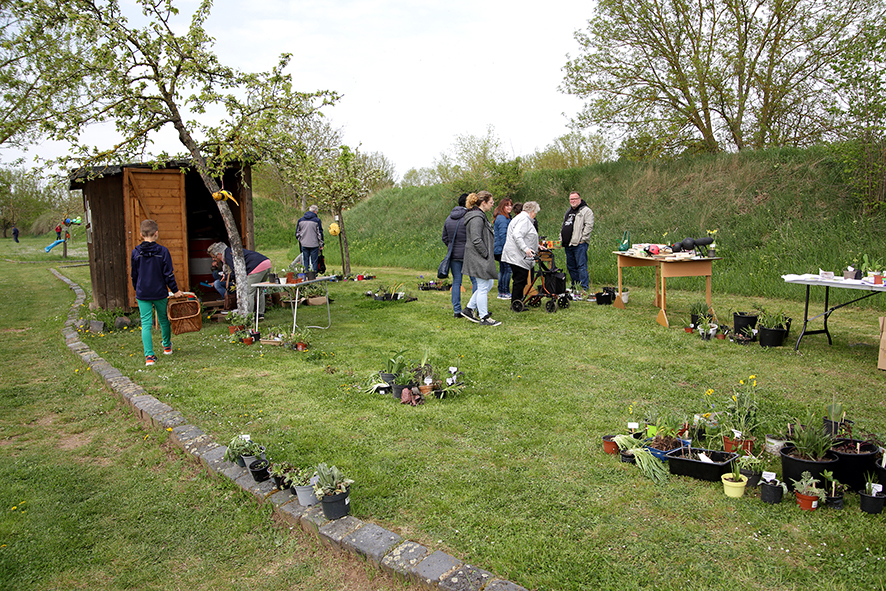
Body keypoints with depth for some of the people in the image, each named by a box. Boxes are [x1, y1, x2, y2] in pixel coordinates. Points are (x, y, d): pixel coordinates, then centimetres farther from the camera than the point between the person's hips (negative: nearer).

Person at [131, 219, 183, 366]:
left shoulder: (135, 252, -3)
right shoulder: (163, 251, -9)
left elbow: (133, 275, 6)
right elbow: (168, 274, -8)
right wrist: (175, 290, 3)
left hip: (142, 294, 1)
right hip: (160, 293, 0)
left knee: (146, 323, 1)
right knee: (164, 319, 18)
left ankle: (149, 355, -8)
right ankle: (167, 346, 38)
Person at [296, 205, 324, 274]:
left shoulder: (301, 220, 8)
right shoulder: (317, 220, -5)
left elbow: (297, 232, 13)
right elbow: (320, 233, -4)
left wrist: (299, 240, 24)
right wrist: (321, 244, 2)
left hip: (304, 244, 4)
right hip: (314, 244, -4)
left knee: (305, 260, 10)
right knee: (314, 260, 3)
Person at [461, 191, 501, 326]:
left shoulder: (480, 216, 16)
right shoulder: (477, 218, -18)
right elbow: (476, 240, -25)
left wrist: (489, 255, 17)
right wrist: (486, 254, -17)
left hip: (482, 258, 11)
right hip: (478, 259, -11)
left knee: (488, 284, 17)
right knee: (483, 287, -2)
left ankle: (469, 309, 22)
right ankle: (484, 318, 9)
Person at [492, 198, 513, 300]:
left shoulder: (506, 217, 18)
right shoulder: (502, 218, -15)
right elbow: (503, 235, -20)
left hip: (500, 248, 11)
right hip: (503, 249, -11)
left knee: (502, 270, 14)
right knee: (507, 270, -7)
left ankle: (501, 292, 20)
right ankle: (504, 292, -2)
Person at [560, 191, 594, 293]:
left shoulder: (586, 211, -4)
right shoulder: (568, 211, 22)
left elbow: (589, 226, -13)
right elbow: (563, 226, 30)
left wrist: (582, 239, -17)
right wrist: (561, 239, 20)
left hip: (579, 244, -8)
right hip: (568, 245, 8)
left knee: (581, 266, -9)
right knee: (570, 267, 12)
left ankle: (585, 287, -7)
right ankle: (574, 286, 21)